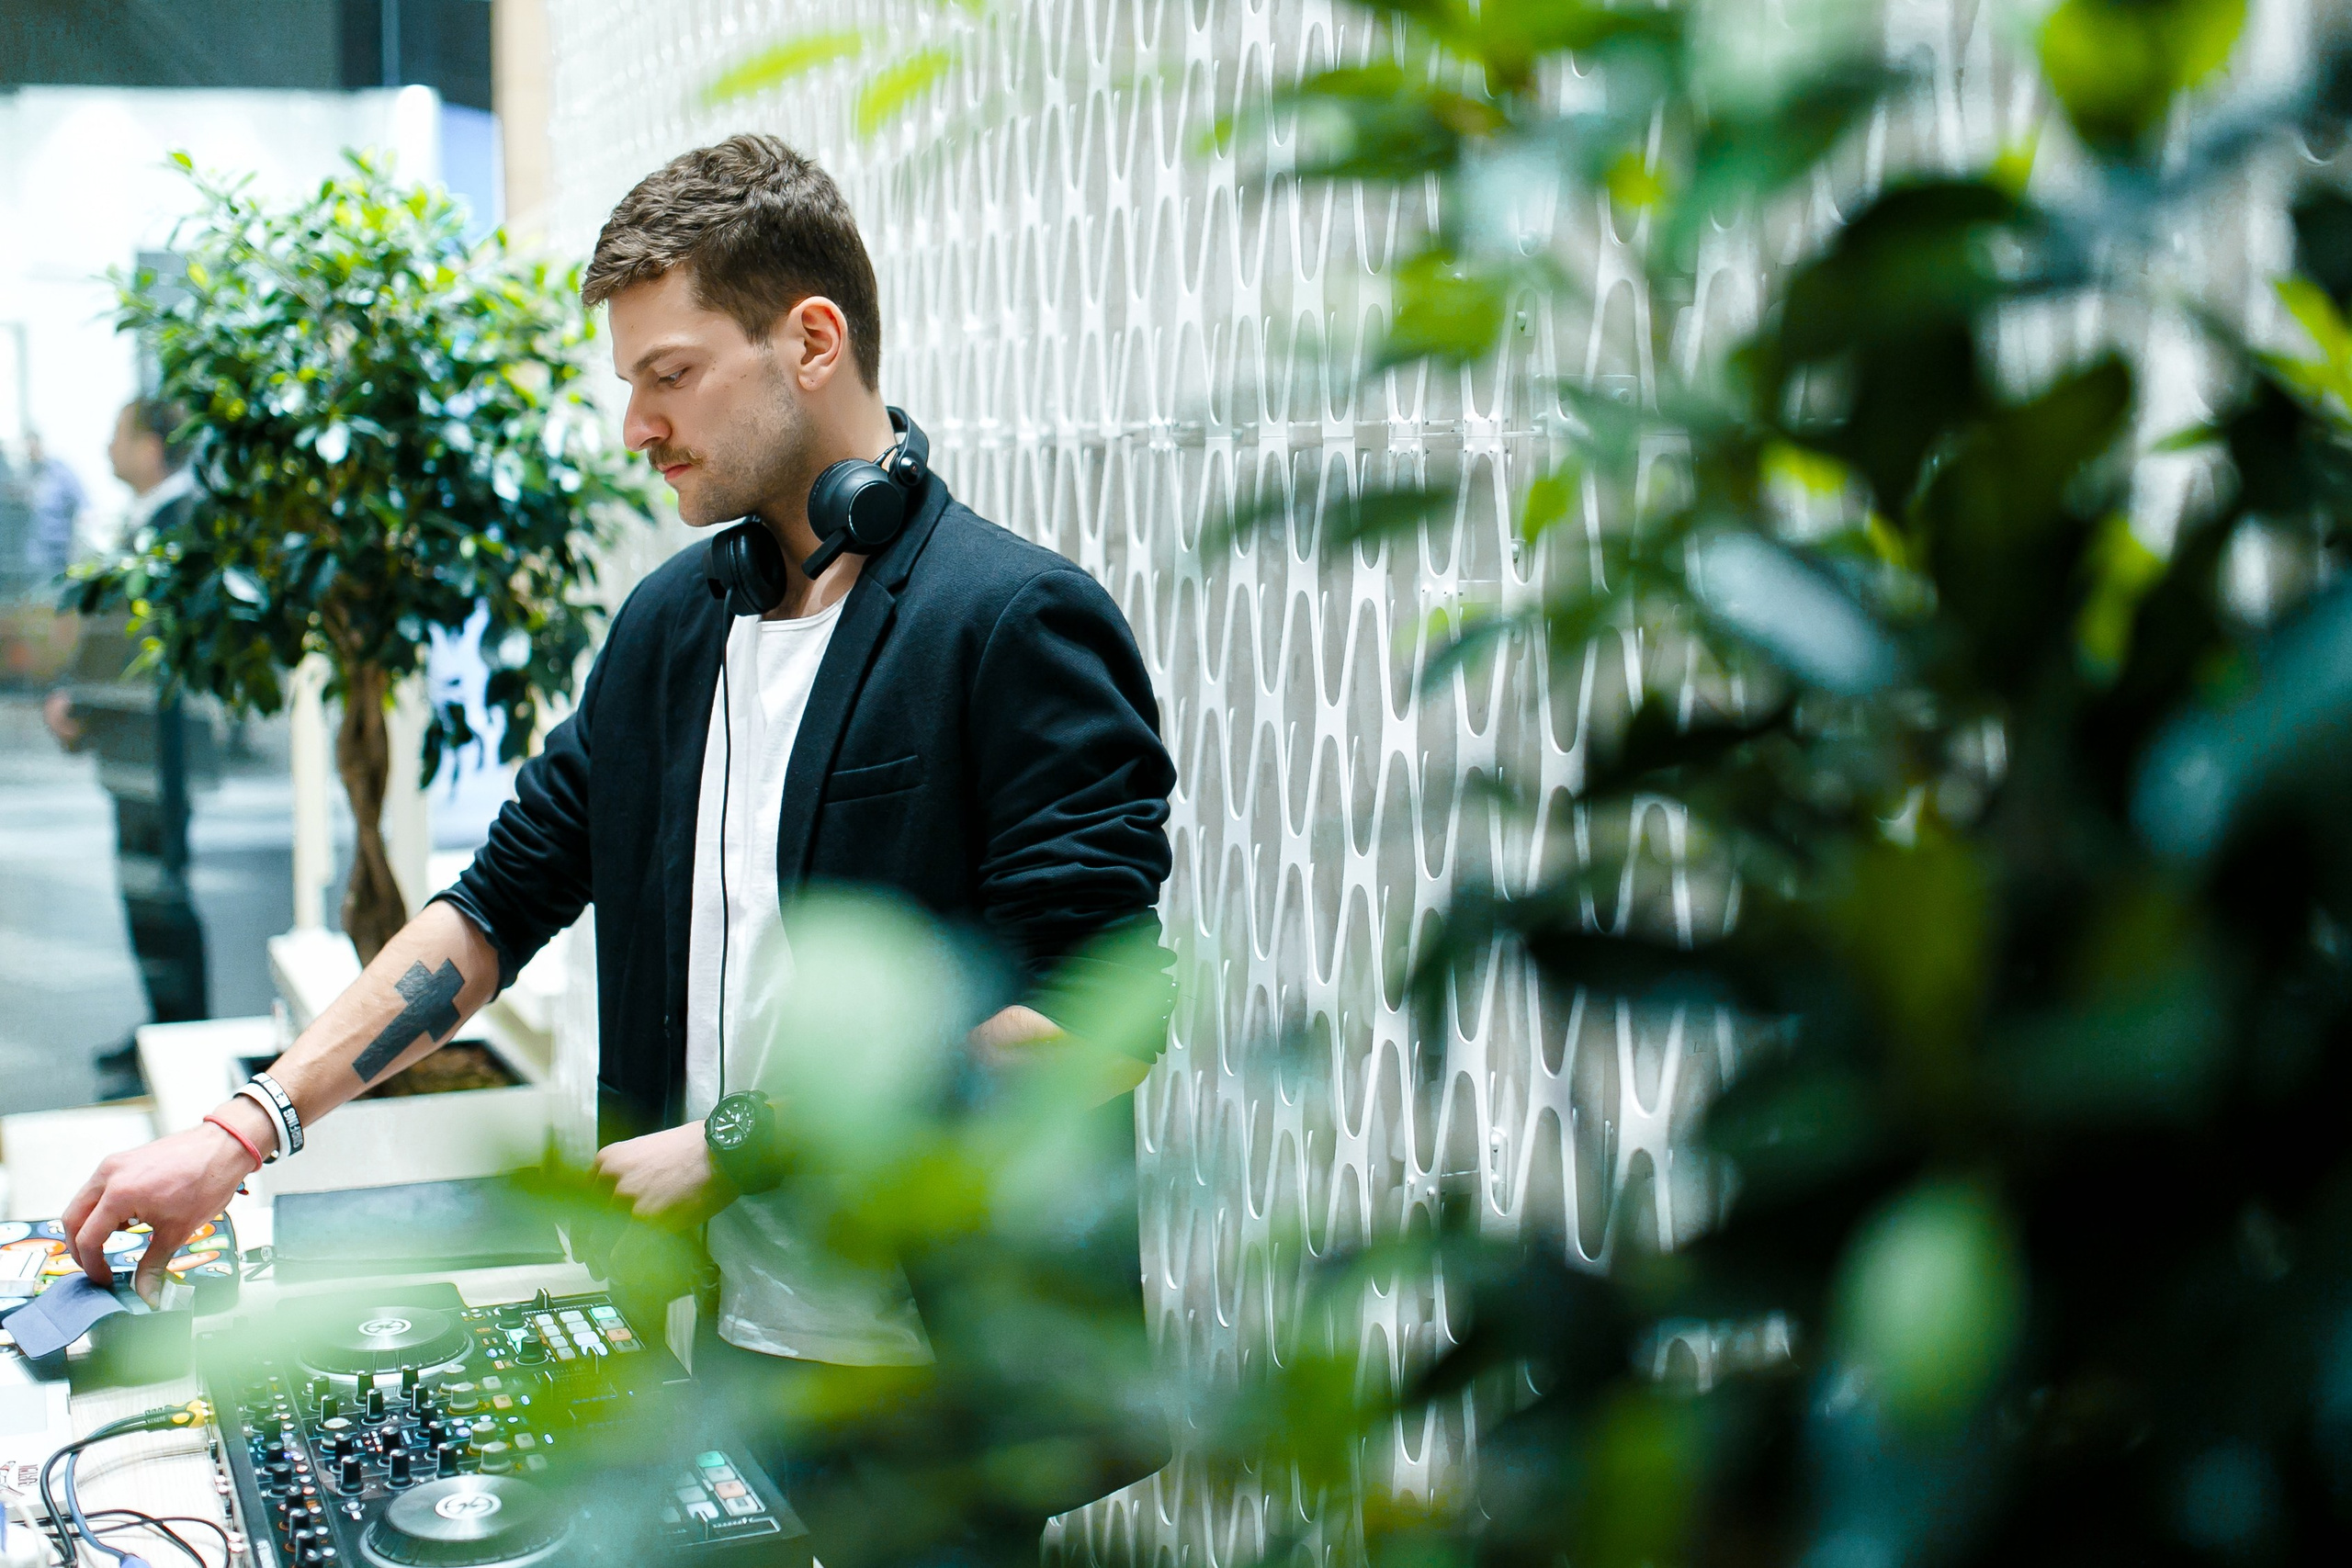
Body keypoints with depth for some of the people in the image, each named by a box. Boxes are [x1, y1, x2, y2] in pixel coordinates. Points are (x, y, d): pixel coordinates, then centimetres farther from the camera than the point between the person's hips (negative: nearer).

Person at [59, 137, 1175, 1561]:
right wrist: (244, 1132, 5)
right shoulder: (671, 623, 10)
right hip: (726, 1332, 6)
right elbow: (500, 901, 14)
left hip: (941, 1390, -6)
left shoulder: (1022, 623, -14)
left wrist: (732, 1146, -17)